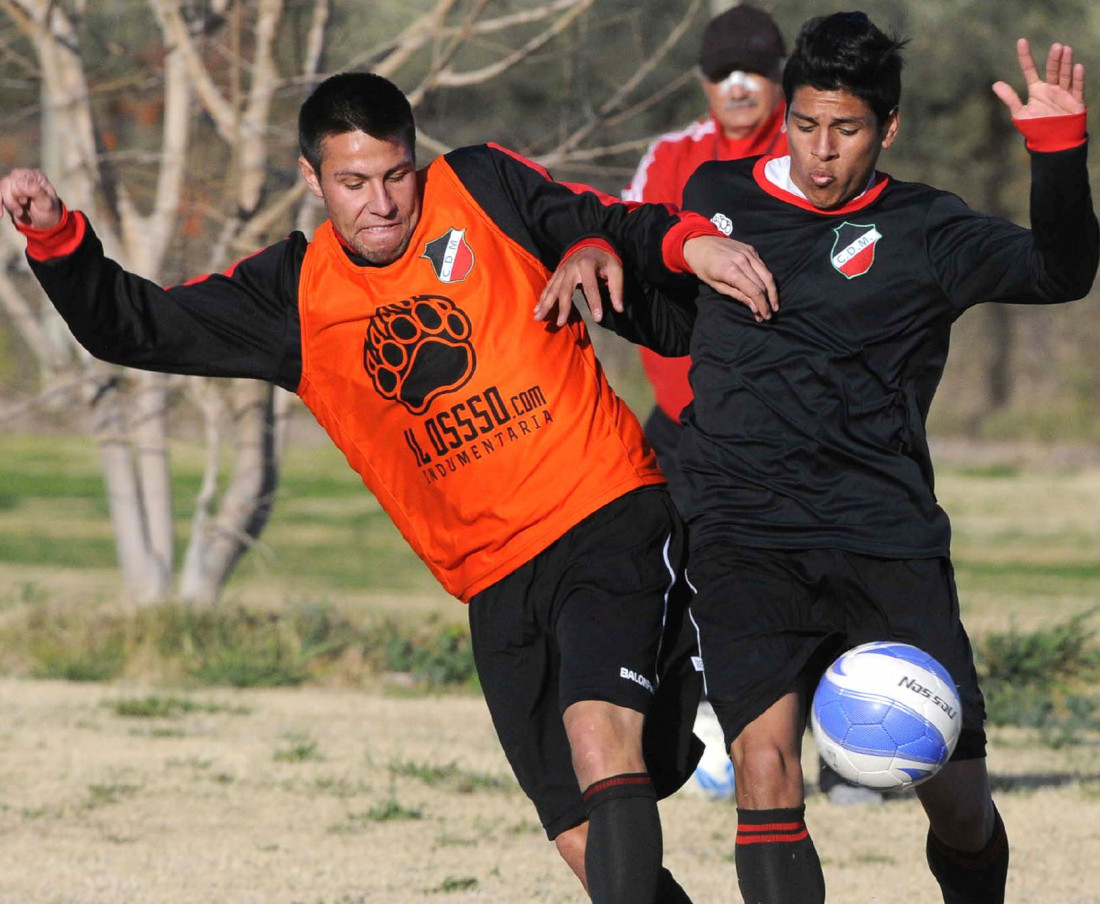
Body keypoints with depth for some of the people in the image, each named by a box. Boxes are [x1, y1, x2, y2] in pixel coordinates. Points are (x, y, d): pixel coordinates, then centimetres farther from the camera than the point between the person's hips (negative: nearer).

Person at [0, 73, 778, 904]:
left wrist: (691, 242, -9)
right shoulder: (296, 295, 7)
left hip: (611, 519, -4)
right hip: (500, 586, 4)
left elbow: (620, 231, 11)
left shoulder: (482, 190, 2)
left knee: (600, 742, -29)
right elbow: (132, 326, 7)